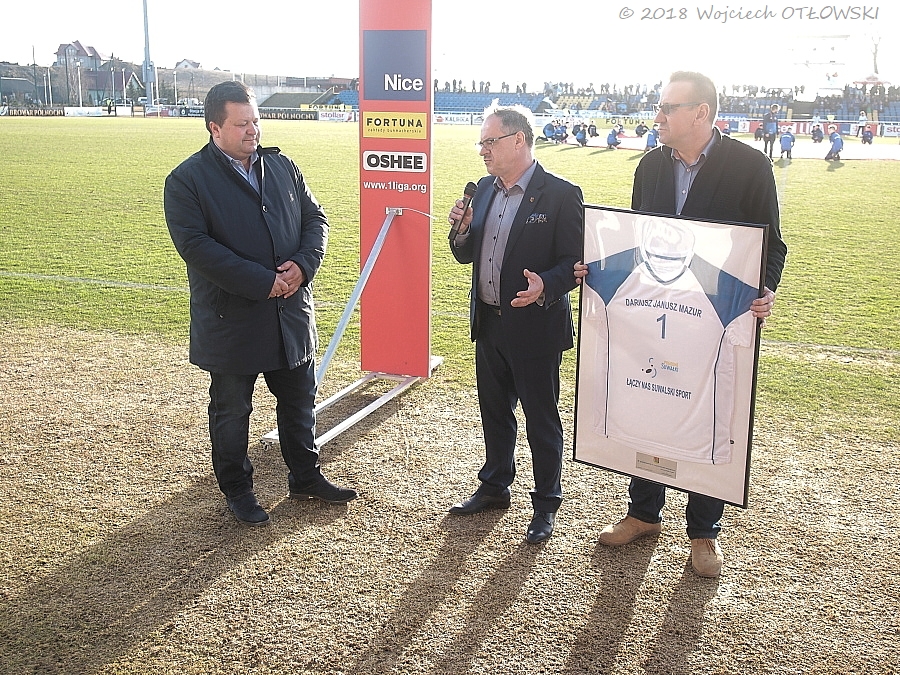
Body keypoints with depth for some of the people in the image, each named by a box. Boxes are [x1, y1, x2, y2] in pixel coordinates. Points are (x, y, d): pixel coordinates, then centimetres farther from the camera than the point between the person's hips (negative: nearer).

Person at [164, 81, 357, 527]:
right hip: (231, 320, -5)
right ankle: (236, 490, 30)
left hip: (292, 315, 5)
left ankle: (305, 477, 36)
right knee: (231, 411, 11)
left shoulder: (282, 167, 7)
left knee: (299, 402, 17)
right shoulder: (187, 180, -10)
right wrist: (262, 282, -23)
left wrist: (303, 264, -13)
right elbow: (196, 246, -19)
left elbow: (315, 218, 8)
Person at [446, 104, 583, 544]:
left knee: (541, 420, 7)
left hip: (535, 329, -7)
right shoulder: (484, 189, 8)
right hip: (489, 324, 7)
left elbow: (575, 262, -14)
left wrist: (546, 285, -32)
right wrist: (462, 231, -8)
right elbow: (465, 255, 13)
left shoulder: (560, 194, -13)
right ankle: (494, 487, 38)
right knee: (494, 412, 20)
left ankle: (546, 504, 23)